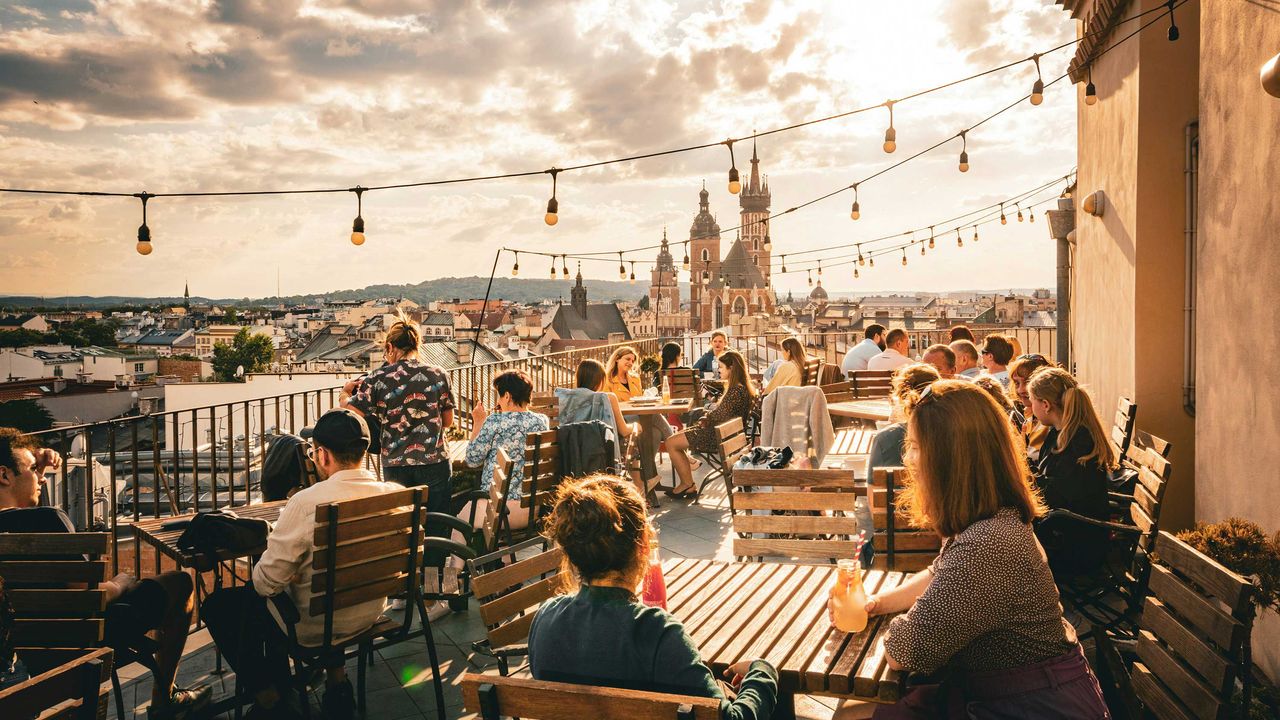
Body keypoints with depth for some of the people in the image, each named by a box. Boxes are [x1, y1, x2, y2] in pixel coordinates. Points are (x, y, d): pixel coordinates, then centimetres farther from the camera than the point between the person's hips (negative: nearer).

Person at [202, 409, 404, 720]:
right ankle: (336, 678, 32)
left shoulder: (306, 503, -28)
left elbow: (266, 582, -22)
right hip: (369, 613, 6)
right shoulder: (395, 493, -12)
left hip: (315, 625, -6)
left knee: (216, 606, 17)